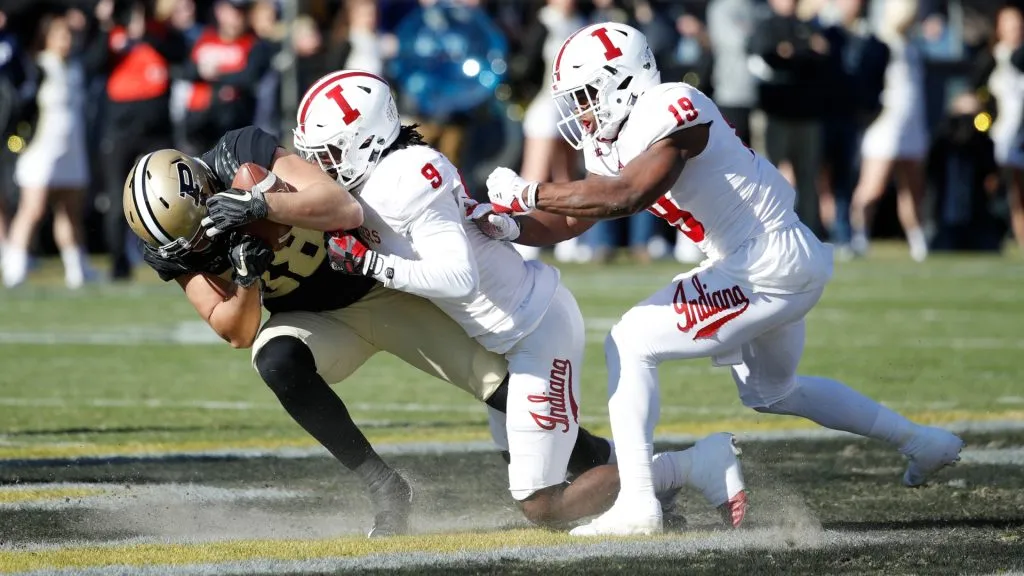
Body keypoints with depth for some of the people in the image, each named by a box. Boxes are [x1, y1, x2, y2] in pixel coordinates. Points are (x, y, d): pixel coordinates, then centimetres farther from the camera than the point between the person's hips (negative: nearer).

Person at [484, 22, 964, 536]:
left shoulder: (671, 111, -21)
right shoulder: (611, 141, 8)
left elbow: (625, 196, -35)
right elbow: (568, 223, 9)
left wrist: (526, 193, -29)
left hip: (769, 266, -11)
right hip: (784, 263, 11)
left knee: (631, 345, -12)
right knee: (772, 391, 31)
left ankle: (636, 504, -15)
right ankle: (920, 441, 45)